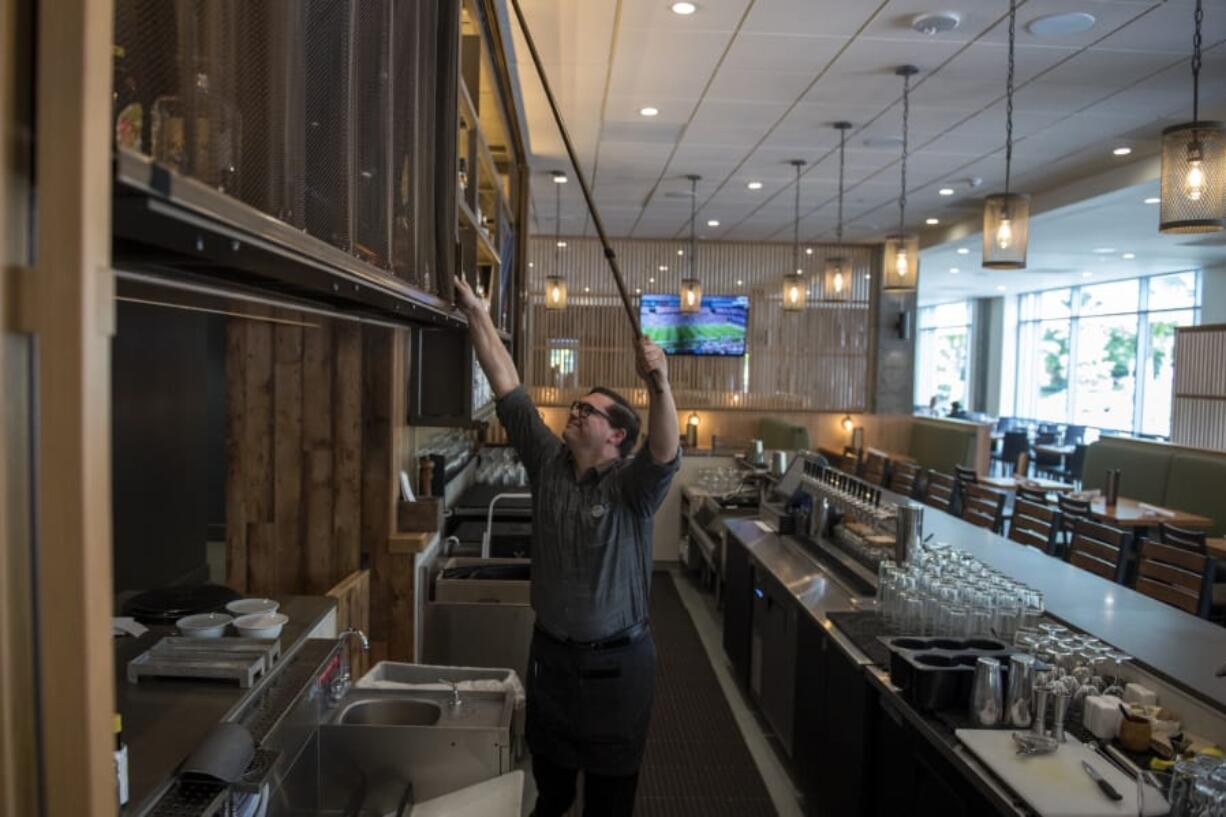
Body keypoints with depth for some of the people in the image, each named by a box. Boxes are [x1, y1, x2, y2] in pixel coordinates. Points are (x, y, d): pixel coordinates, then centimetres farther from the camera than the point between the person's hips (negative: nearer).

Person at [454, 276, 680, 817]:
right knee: (548, 773, 23)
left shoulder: (632, 486, -15)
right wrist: (475, 311, -6)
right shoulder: (547, 462, -4)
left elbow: (666, 452, -37)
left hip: (614, 660, -4)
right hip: (550, 651, 4)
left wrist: (660, 385, -54)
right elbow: (507, 385, -6)